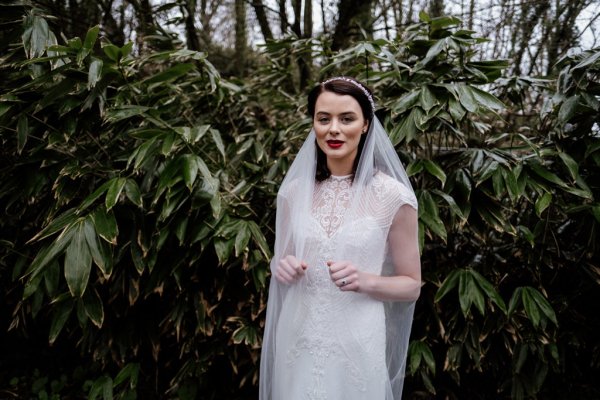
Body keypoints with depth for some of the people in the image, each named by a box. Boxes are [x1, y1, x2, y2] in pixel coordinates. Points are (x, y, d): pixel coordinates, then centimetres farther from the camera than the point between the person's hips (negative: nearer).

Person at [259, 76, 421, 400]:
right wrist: (282, 267, -9)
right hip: (297, 340, 3)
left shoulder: (392, 195, -11)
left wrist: (365, 281, -21)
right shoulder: (293, 190, -1)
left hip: (356, 344, -3)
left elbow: (411, 286, -3)